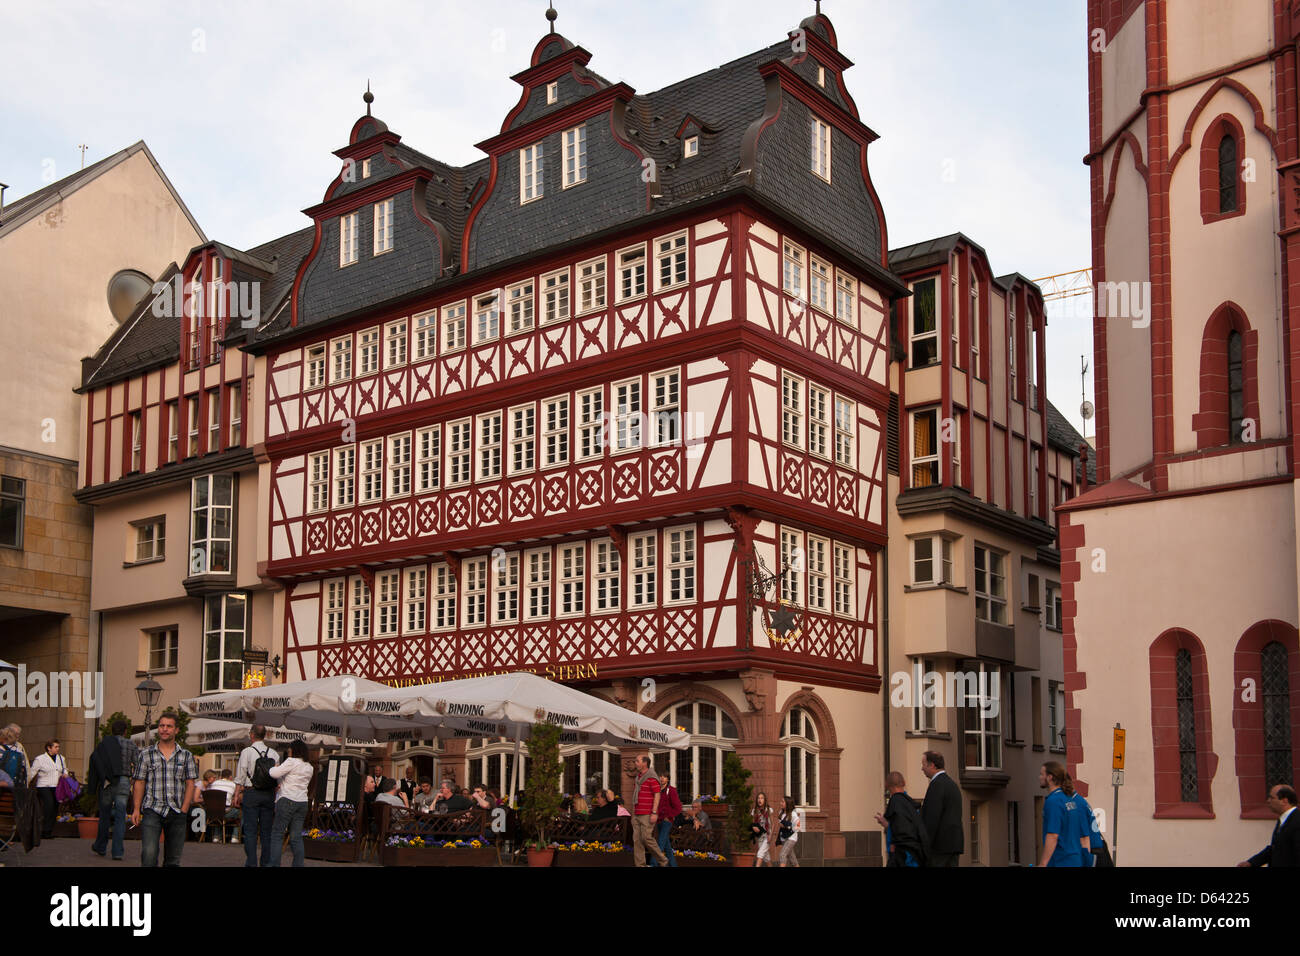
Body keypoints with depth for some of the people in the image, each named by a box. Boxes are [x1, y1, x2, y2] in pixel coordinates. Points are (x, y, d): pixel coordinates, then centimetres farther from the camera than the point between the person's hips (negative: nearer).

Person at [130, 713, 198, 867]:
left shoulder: (186, 755, 9)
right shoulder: (147, 754, 8)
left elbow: (190, 784, 6)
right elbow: (139, 783, 7)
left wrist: (184, 810, -4)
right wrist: (136, 810, -2)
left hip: (177, 813, 1)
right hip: (152, 810, -1)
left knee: (173, 859, 4)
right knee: (149, 855, -16)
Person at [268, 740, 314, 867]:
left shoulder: (291, 761, -9)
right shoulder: (309, 768, 14)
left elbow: (275, 774, -17)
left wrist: (273, 767, 6)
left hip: (288, 800, -7)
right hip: (302, 802, 7)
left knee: (277, 834, -1)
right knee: (296, 836, 7)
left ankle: (274, 864, -5)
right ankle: (298, 864, 3)